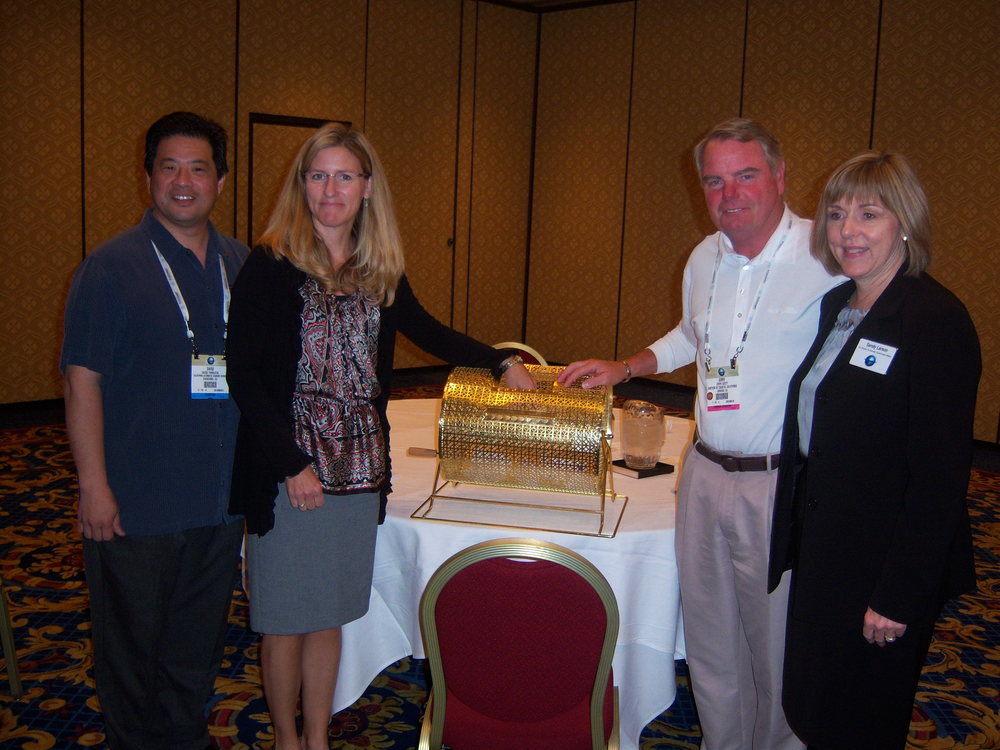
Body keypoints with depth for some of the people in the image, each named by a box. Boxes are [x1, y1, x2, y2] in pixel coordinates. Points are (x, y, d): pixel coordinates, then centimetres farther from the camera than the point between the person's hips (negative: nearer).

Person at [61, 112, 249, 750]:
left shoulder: (243, 265, 7)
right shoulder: (111, 267, -7)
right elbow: (83, 379, -9)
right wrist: (94, 485, -13)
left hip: (221, 500, 4)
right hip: (133, 505, -4)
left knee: (200, 639, 17)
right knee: (131, 642, 10)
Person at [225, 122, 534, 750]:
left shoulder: (381, 269, 6)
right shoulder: (272, 264, -9)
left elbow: (425, 330, 22)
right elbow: (242, 372, -11)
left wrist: (501, 361, 13)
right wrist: (291, 463, -14)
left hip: (359, 466, 4)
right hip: (289, 468, -4)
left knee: (329, 612, 15)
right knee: (285, 617, 9)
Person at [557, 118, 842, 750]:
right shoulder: (705, 258, 9)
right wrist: (624, 369, 18)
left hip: (785, 485, -6)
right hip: (705, 475, 6)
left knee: (778, 647, 7)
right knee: (710, 639, 17)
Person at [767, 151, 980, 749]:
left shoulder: (937, 319, -18)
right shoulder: (837, 305, 8)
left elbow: (942, 475, -20)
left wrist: (900, 596, -20)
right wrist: (792, 545, 11)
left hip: (884, 567, -8)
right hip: (822, 551, 8)